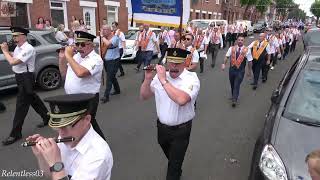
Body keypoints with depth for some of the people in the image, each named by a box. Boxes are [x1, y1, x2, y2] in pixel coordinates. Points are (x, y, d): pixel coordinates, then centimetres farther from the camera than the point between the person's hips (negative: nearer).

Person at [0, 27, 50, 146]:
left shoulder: (28, 49, -20)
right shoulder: (18, 48, 9)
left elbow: (12, 62, -24)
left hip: (26, 79, -10)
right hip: (20, 78, 10)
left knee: (21, 105, -3)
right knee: (33, 99, 19)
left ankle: (15, 134, 6)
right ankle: (47, 118, 34)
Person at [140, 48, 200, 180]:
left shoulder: (191, 78, -19)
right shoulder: (160, 76, -4)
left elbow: (181, 99, -38)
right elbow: (144, 97, -1)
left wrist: (163, 80, -34)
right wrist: (148, 79, -17)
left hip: (181, 130, -5)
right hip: (161, 127, 6)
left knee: (174, 167, 11)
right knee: (171, 158, 31)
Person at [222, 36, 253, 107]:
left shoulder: (247, 50, -7)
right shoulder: (232, 48, 0)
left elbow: (250, 61, -1)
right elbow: (227, 57, 0)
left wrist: (249, 71, 3)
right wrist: (224, 64, -15)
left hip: (240, 71, -3)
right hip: (232, 69, 3)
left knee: (237, 85, -9)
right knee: (232, 84, 17)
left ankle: (234, 100, -4)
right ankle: (234, 96, 38)